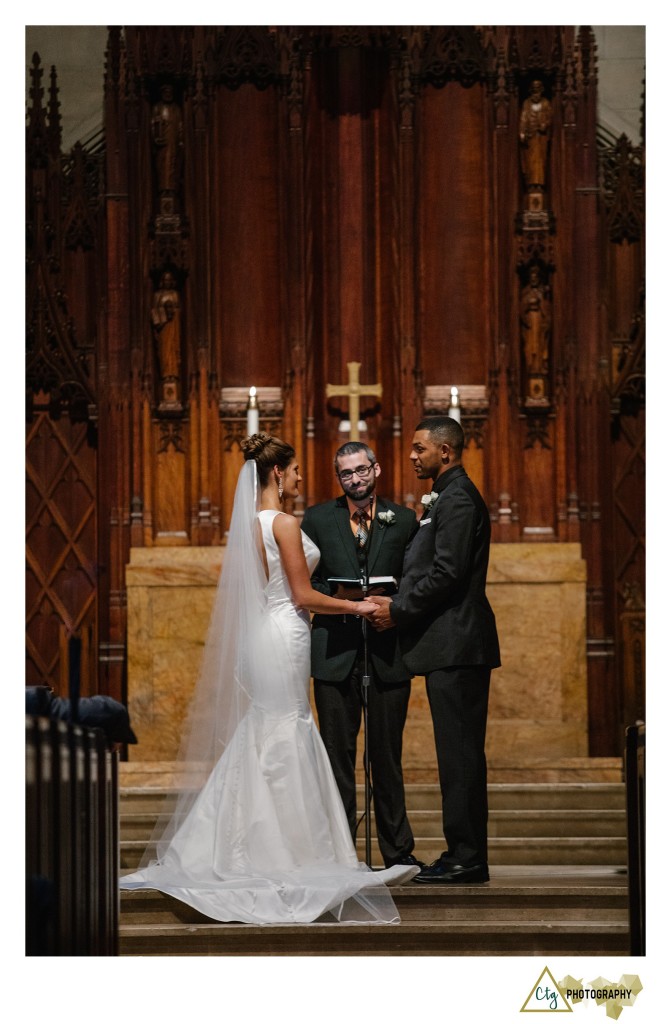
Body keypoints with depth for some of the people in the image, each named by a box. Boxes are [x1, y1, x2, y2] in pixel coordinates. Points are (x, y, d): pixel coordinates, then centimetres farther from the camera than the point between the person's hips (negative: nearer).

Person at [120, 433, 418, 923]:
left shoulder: (250, 521, 11)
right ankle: (284, 857, 3)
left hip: (260, 634, 9)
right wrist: (356, 606, -6)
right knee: (285, 741, -2)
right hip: (284, 637, -9)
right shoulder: (284, 523, -15)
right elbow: (302, 595, -15)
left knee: (258, 741, 14)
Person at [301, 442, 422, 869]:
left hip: (387, 652, 0)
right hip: (335, 652, 0)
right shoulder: (317, 519, 8)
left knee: (388, 754, 5)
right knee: (337, 754, 2)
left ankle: (398, 850, 13)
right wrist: (337, 595, -12)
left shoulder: (403, 520, 9)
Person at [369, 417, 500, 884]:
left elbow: (447, 573, -20)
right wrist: (397, 605, 11)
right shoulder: (449, 497, 20)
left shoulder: (457, 499, -12)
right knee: (459, 752, 11)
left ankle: (467, 858, -5)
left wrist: (398, 609, -12)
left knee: (460, 753, -7)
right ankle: (465, 853, 14)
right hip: (451, 646, 11)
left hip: (456, 646, -11)